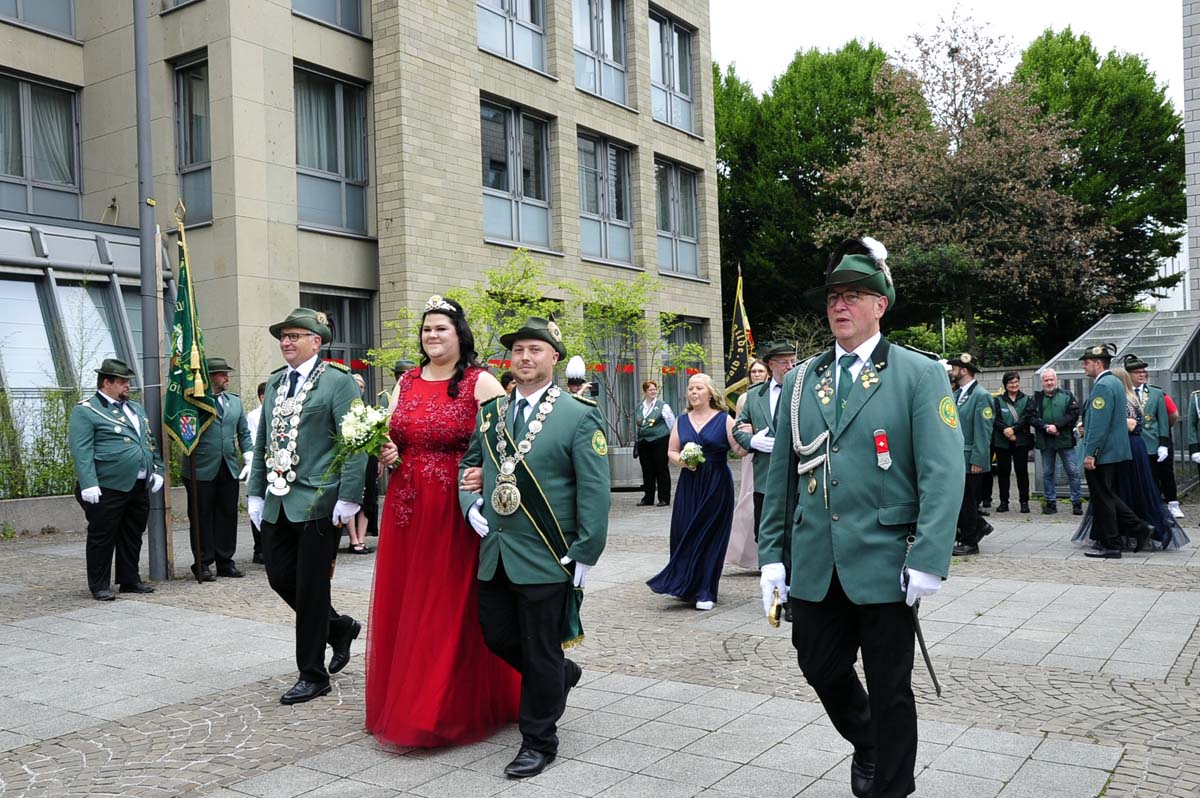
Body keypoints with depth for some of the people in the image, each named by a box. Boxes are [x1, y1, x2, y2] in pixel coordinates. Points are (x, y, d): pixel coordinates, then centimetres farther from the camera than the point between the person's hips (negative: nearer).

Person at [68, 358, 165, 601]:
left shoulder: (136, 408, 17)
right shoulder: (85, 411, -6)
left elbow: (150, 442, 21)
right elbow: (81, 451, -13)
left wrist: (157, 471, 12)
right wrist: (88, 485, -21)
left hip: (139, 487, 7)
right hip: (108, 489, -7)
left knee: (133, 536, 14)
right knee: (102, 538, 2)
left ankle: (130, 580, 25)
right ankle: (100, 586, 11)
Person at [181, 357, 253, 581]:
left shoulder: (235, 401, 14)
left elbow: (244, 432, 17)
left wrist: (249, 458, 7)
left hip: (229, 469, 5)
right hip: (202, 470, -5)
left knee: (228, 516, 8)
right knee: (202, 518, 3)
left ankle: (225, 562, 18)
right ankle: (202, 564, 13)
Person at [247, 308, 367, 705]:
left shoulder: (338, 381, -6)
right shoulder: (275, 382, 15)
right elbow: (261, 443, 19)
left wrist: (348, 497, -17)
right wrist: (255, 492, 13)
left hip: (317, 503, -7)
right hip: (277, 503, 7)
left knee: (310, 589, 0)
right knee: (280, 577, 10)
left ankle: (313, 675, 15)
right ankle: (339, 626, 33)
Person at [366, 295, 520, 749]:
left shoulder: (480, 382, -5)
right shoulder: (406, 382, 12)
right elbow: (386, 436, 18)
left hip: (459, 513, -5)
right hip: (407, 508, 5)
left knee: (454, 608, 1)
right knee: (406, 607, 10)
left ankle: (458, 707, 16)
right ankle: (408, 700, 25)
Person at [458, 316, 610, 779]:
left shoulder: (579, 416, -8)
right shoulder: (489, 412, 9)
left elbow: (594, 493, -10)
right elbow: (469, 463, 21)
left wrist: (584, 557, -14)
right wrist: (471, 506, 2)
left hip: (546, 558, -6)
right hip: (495, 554, 6)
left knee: (541, 653, 5)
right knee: (497, 636, 16)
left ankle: (539, 741, 24)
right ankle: (560, 675, 43)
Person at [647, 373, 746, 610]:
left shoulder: (724, 419, -1)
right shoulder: (682, 421, 10)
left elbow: (740, 449, -8)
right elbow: (671, 451, 13)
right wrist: (681, 461, -9)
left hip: (716, 485, -3)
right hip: (689, 484, 3)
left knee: (710, 536, 0)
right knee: (684, 533, 1)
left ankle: (705, 592, 8)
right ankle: (686, 585, 18)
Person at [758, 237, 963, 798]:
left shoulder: (919, 374, -4)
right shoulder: (800, 380, 9)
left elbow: (942, 473, -11)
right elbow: (781, 474, 10)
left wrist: (928, 560, -18)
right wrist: (771, 554, 6)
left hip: (884, 563, -4)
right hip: (815, 564, 4)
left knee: (889, 689, 7)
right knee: (819, 666, 15)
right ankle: (866, 743, 45)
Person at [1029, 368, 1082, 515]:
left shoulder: (1066, 395, 3)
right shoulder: (1037, 397, 7)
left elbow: (1074, 414, -6)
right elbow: (1031, 417, 0)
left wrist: (1057, 426, -15)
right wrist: (1045, 427, -15)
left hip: (1065, 439, -2)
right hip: (1045, 441, 2)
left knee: (1073, 471, 0)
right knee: (1047, 473, 8)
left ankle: (1077, 502, 8)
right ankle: (1050, 502, 17)